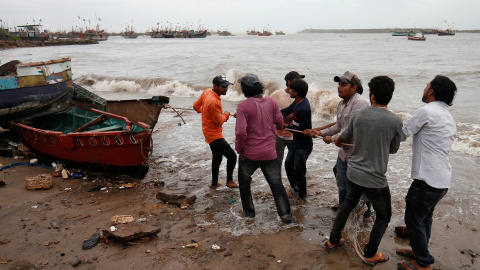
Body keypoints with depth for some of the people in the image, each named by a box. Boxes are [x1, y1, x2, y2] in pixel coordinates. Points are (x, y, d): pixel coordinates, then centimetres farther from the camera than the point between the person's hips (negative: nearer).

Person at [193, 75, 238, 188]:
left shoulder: (207, 92, 1)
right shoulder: (214, 101, -28)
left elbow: (196, 106, 13)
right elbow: (219, 121, -21)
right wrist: (226, 115, -4)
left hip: (209, 132, 11)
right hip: (214, 134, -11)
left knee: (217, 158, 22)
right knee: (232, 156, -9)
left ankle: (214, 183, 34)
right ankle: (229, 181, 6)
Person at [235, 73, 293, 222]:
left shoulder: (243, 106, -17)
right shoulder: (271, 101, -2)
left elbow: (241, 131, -23)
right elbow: (280, 123, 5)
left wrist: (239, 149, -9)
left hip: (249, 153, -3)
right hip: (269, 152, 3)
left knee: (244, 181, 20)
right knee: (276, 182, 12)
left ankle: (249, 210, 28)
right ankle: (285, 213, 13)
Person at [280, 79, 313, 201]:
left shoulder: (303, 109, -30)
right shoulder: (298, 102, 0)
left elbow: (303, 131, -28)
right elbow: (287, 111, 13)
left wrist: (288, 126, -15)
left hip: (303, 145, -10)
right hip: (297, 142, 10)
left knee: (298, 170, 4)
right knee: (288, 163, 23)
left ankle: (302, 195, 24)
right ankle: (294, 186, 43)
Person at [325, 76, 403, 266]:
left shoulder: (358, 114, -4)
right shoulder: (395, 121, -15)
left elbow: (345, 136, 14)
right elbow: (393, 149, 1)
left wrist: (338, 141, 37)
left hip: (353, 173, 5)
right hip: (375, 179, -4)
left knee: (348, 202, 30)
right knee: (384, 215, 19)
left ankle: (333, 239, 39)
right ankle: (370, 254, 29)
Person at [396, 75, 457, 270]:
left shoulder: (427, 111, -15)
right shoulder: (449, 117, 14)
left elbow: (402, 134, -10)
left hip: (428, 179, -9)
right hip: (443, 179, 10)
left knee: (414, 219, 4)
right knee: (425, 217, 23)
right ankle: (419, 251, 38)